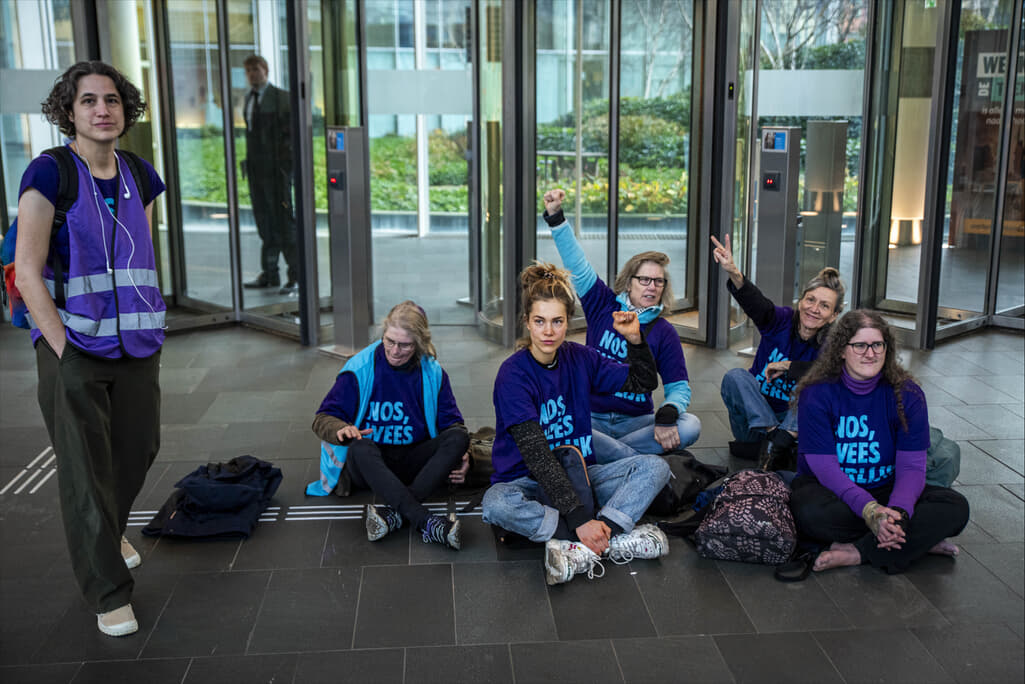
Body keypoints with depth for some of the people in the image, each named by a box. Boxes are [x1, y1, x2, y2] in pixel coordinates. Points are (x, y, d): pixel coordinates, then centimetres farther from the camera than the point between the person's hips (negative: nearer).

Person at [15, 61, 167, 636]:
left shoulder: (139, 176, 6)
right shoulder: (49, 174, -10)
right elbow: (28, 272, -11)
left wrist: (147, 329, 9)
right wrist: (64, 350, -15)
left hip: (136, 344, 6)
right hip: (73, 349, -5)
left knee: (140, 446, 17)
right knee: (85, 471, 1)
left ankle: (109, 530, 47)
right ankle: (109, 593, 13)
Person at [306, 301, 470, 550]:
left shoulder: (433, 373, 2)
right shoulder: (360, 369, -5)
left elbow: (451, 422, 8)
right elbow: (323, 418, -4)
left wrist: (458, 456, -13)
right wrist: (342, 429, -29)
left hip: (414, 463, 2)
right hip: (370, 464, -2)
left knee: (458, 436, -24)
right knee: (360, 447, -35)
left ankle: (394, 513, -38)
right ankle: (425, 522, -49)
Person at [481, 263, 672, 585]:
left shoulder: (579, 358, 1)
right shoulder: (513, 374, -17)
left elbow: (644, 382, 10)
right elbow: (536, 454, -25)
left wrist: (635, 339, -11)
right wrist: (579, 518, -33)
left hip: (578, 474, 5)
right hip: (528, 482, -5)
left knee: (654, 467, -15)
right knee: (496, 504, -38)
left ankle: (589, 545, -33)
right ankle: (617, 537, -34)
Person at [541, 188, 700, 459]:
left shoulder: (664, 332, 3)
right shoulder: (603, 307, 3)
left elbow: (679, 386, 0)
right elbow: (578, 266, -5)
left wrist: (667, 416, -22)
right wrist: (555, 217, -14)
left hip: (636, 421, 2)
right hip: (591, 418, -1)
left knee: (690, 426, -27)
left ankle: (600, 450, -22)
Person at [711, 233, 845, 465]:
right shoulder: (783, 320, -7)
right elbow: (758, 305, -30)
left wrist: (787, 366, -21)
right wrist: (733, 273, -51)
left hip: (792, 419, 0)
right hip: (754, 419, 1)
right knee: (735, 377, -25)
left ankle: (777, 443, -37)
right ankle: (776, 438, -33)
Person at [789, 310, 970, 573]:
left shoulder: (907, 394, -5)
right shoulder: (816, 394, -13)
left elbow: (912, 466, -11)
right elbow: (825, 468, -19)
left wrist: (898, 511, -33)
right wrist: (870, 511, -35)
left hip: (886, 490, 3)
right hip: (828, 488, -2)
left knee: (955, 507, -21)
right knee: (812, 513, -37)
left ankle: (857, 553, -26)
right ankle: (920, 541, -20)